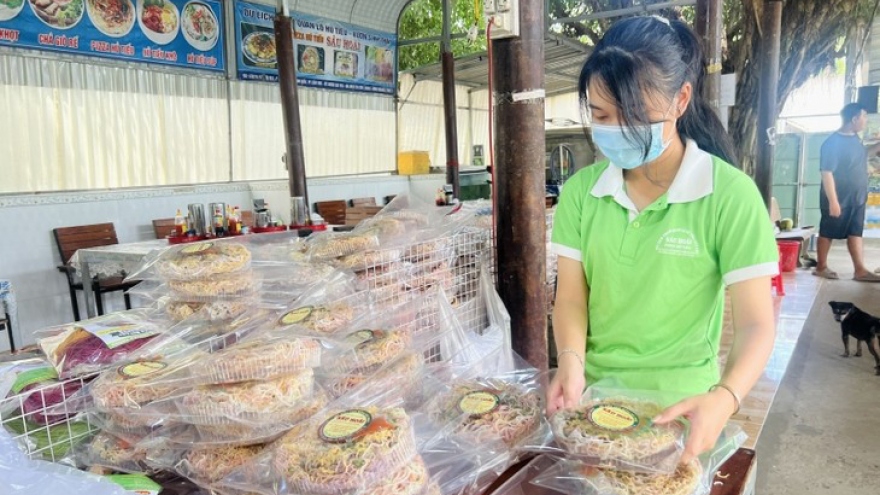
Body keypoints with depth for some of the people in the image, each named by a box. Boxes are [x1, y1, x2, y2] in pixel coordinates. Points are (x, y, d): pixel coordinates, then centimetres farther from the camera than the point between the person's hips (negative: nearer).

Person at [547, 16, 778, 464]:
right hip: (594, 395, 3)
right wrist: (571, 360, -24)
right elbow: (572, 297, -5)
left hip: (680, 406, -3)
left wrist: (724, 398, -34)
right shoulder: (580, 191, -5)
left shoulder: (730, 195, -15)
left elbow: (756, 325, -16)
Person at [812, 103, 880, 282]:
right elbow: (827, 173, -23)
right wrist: (833, 201, -25)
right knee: (827, 233, 4)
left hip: (856, 198, 8)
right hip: (838, 200, -8)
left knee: (855, 233, 7)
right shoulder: (833, 142, -20)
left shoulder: (855, 138, 7)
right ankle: (821, 267, 15)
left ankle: (860, 270, 9)